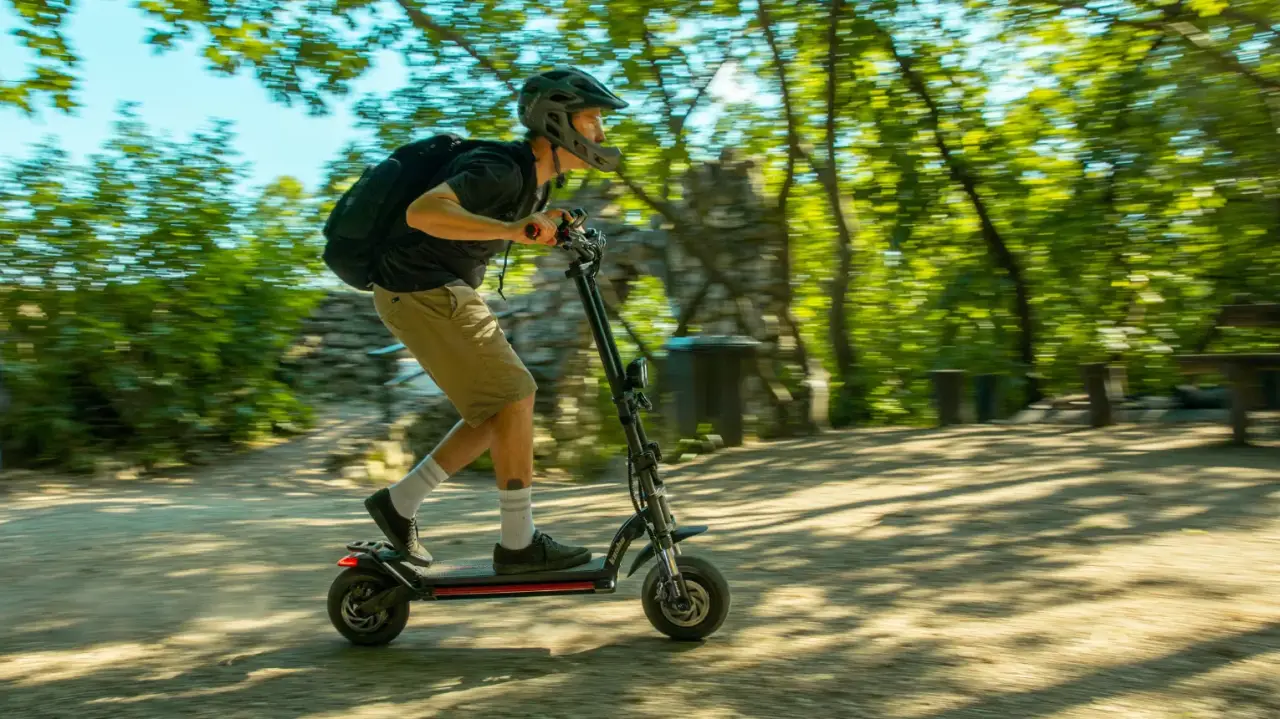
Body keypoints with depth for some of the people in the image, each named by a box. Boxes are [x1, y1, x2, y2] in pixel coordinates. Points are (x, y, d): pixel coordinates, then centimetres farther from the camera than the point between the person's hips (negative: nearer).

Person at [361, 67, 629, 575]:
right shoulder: (502, 169, -21)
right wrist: (512, 229, -43)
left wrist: (544, 227, 10)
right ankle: (519, 544, 0)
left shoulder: (536, 175, 9)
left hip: (448, 291, 10)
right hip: (422, 292, -10)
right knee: (512, 401, -11)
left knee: (506, 407, 8)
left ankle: (399, 502, 16)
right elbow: (422, 212, -37)